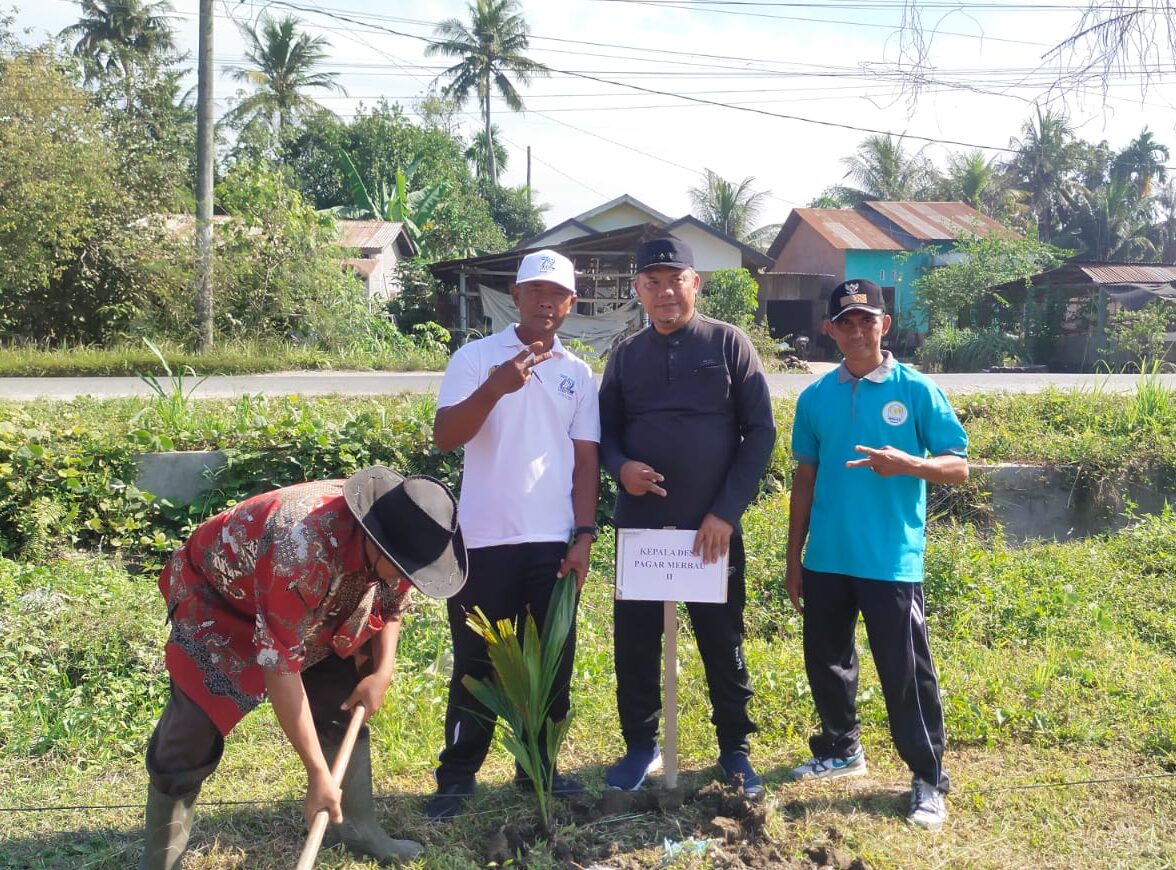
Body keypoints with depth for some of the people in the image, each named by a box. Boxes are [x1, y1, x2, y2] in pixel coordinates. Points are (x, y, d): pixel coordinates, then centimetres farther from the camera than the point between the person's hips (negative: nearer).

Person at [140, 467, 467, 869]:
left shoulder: (390, 536, -21)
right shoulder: (304, 550, -43)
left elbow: (391, 605, 2)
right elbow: (280, 667, -38)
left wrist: (382, 671, -14)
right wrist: (318, 774, -34)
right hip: (216, 597, -6)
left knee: (346, 706, 4)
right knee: (190, 738, -13)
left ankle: (356, 825, 20)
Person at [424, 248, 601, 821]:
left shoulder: (578, 374, 10)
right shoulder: (476, 357, -1)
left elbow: (585, 460, 9)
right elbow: (444, 437, -11)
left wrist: (584, 535, 1)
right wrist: (495, 388, -25)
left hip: (553, 542, 3)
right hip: (486, 539, -3)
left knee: (552, 662, 9)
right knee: (476, 663, 4)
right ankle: (456, 777, 15)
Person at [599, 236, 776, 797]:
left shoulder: (728, 343, -1)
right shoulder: (626, 356, 7)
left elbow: (760, 430, -4)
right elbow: (605, 432, 13)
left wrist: (726, 510, -11)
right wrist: (620, 467, -11)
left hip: (713, 526, -2)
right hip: (640, 524, 3)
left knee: (723, 642, 7)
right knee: (634, 640, 7)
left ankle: (735, 750, 23)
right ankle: (641, 746, 24)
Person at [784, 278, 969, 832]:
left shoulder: (916, 391, -5)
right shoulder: (816, 397, 5)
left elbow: (958, 466, -5)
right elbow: (805, 479, 11)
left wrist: (906, 463, -25)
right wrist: (794, 557, 11)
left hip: (892, 560, -4)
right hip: (827, 559, 4)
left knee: (905, 672, 0)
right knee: (825, 660, 16)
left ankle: (929, 780, 13)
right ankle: (840, 750, 37)